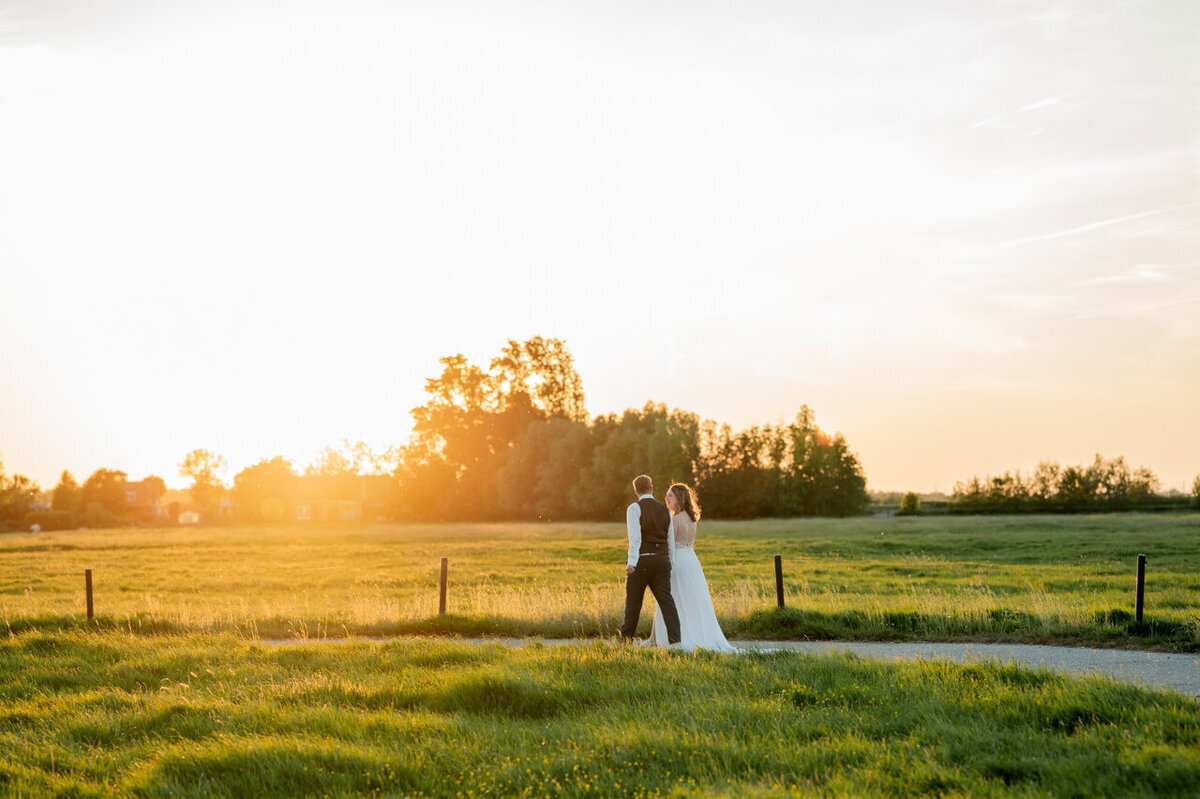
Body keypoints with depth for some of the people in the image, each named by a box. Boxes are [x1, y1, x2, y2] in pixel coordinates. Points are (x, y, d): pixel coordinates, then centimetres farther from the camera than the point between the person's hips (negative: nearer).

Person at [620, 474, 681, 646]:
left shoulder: (635, 508, -4)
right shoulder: (665, 510, 13)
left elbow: (635, 537, -16)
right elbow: (670, 540, 16)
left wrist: (632, 562, -22)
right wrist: (669, 564, 23)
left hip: (642, 561, -4)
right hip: (662, 560, 4)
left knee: (633, 600, 12)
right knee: (666, 600, -3)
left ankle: (627, 636, 27)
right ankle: (674, 639, -17)